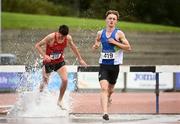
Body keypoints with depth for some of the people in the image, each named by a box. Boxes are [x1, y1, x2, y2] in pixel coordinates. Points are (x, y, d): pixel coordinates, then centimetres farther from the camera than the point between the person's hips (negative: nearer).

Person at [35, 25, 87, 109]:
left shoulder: (68, 38, -14)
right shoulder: (51, 37, -26)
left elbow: (73, 47, 9)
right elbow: (37, 45, -21)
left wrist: (80, 59, 15)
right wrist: (44, 55, -35)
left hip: (60, 62, 3)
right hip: (48, 62, -3)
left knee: (65, 80, -17)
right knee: (45, 82, 9)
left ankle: (60, 101, 2)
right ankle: (41, 87, 48)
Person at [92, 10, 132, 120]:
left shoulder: (119, 33, -5)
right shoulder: (100, 33, 5)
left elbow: (128, 48, -9)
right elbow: (95, 46, 22)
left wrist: (115, 42, -17)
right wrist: (95, 46, -2)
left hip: (114, 66, -1)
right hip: (103, 65, 1)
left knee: (110, 89, 15)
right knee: (104, 88, -17)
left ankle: (108, 98, 51)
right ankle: (105, 112, -25)